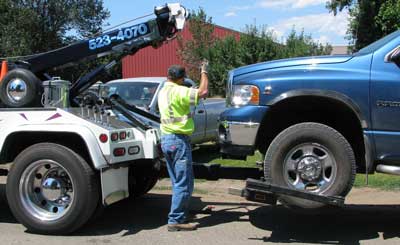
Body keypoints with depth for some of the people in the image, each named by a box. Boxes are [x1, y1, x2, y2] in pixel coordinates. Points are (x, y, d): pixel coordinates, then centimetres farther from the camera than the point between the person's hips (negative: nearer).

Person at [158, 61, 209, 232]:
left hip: (166, 139, 10)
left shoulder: (163, 92, 14)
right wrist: (204, 72, -6)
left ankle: (180, 213, 25)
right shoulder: (178, 91, -15)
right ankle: (176, 220, -3)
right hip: (178, 140, -9)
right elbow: (203, 92, -21)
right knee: (184, 183, -4)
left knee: (177, 182, 17)